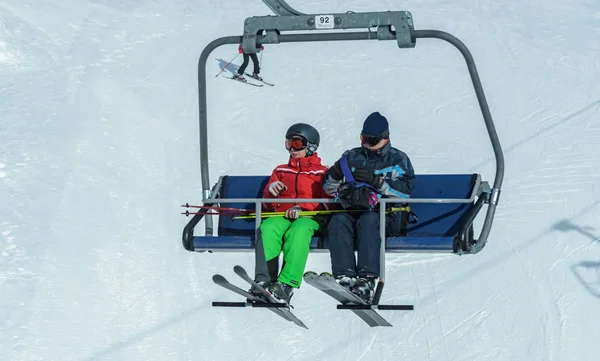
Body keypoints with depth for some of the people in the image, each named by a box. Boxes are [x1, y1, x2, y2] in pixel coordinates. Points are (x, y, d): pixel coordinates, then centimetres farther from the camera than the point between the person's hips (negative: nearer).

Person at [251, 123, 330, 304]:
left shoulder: (322, 172, 20)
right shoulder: (281, 171, 30)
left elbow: (327, 201, 4)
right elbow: (268, 204, 25)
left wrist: (302, 208, -13)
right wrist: (271, 192, 0)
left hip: (309, 217, -3)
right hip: (281, 215, 3)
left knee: (298, 230, -40)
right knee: (268, 227, -34)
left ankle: (287, 284, -50)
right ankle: (264, 280, -42)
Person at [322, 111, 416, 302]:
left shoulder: (397, 159, 14)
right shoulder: (351, 157, 24)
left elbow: (405, 190, -2)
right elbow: (328, 189, 21)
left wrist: (377, 181, -13)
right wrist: (336, 174, -2)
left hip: (383, 211, -3)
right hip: (350, 208, 3)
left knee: (368, 221, -37)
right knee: (338, 221, -32)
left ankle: (367, 279, -50)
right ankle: (345, 276, -45)